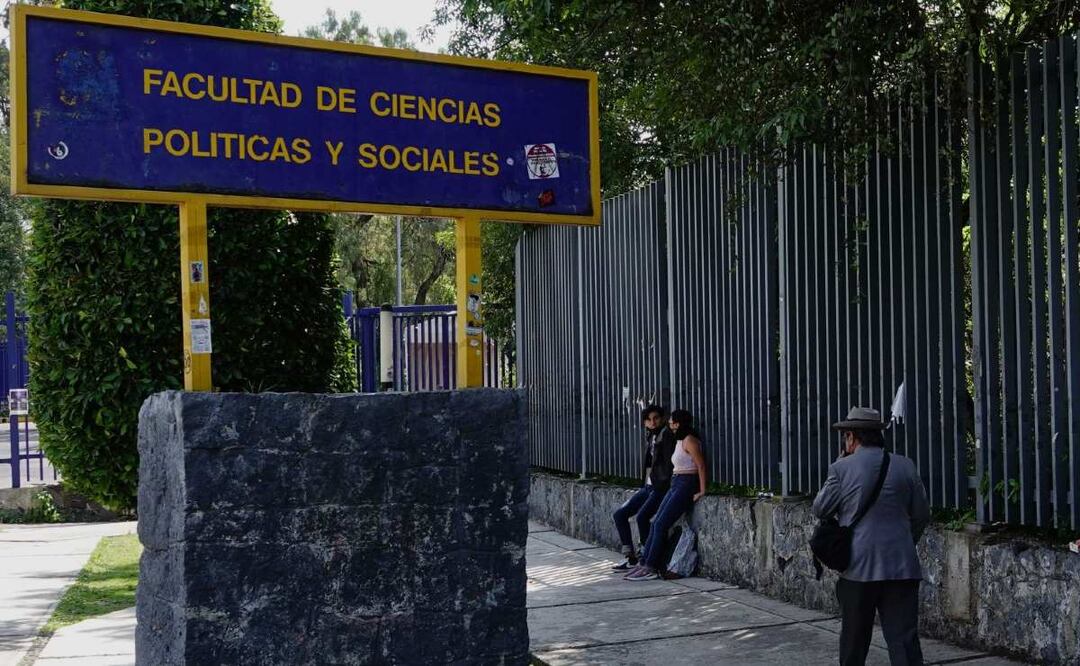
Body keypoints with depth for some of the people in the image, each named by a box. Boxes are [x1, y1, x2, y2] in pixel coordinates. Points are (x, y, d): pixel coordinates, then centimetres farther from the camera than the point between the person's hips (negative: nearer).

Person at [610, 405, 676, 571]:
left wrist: (664, 485, -16)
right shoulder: (650, 437, 16)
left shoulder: (666, 435, -7)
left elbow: (669, 462, -14)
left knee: (641, 516, -27)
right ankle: (631, 558, 4)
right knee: (619, 514, 1)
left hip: (660, 487, -9)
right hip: (647, 486, 9)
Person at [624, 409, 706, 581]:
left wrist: (701, 491, -19)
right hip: (675, 486, 9)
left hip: (686, 485, -9)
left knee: (661, 524, -11)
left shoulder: (689, 440, -12)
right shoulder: (679, 441, 17)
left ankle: (651, 568, -8)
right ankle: (644, 563, 4)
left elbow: (701, 465, -17)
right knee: (656, 523, 4)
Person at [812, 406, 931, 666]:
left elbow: (820, 510, 5)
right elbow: (921, 515, 9)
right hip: (901, 566, 1)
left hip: (858, 567, -1)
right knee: (904, 638, 0)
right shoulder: (905, 466, 3)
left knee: (854, 637, 13)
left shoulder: (842, 469, -5)